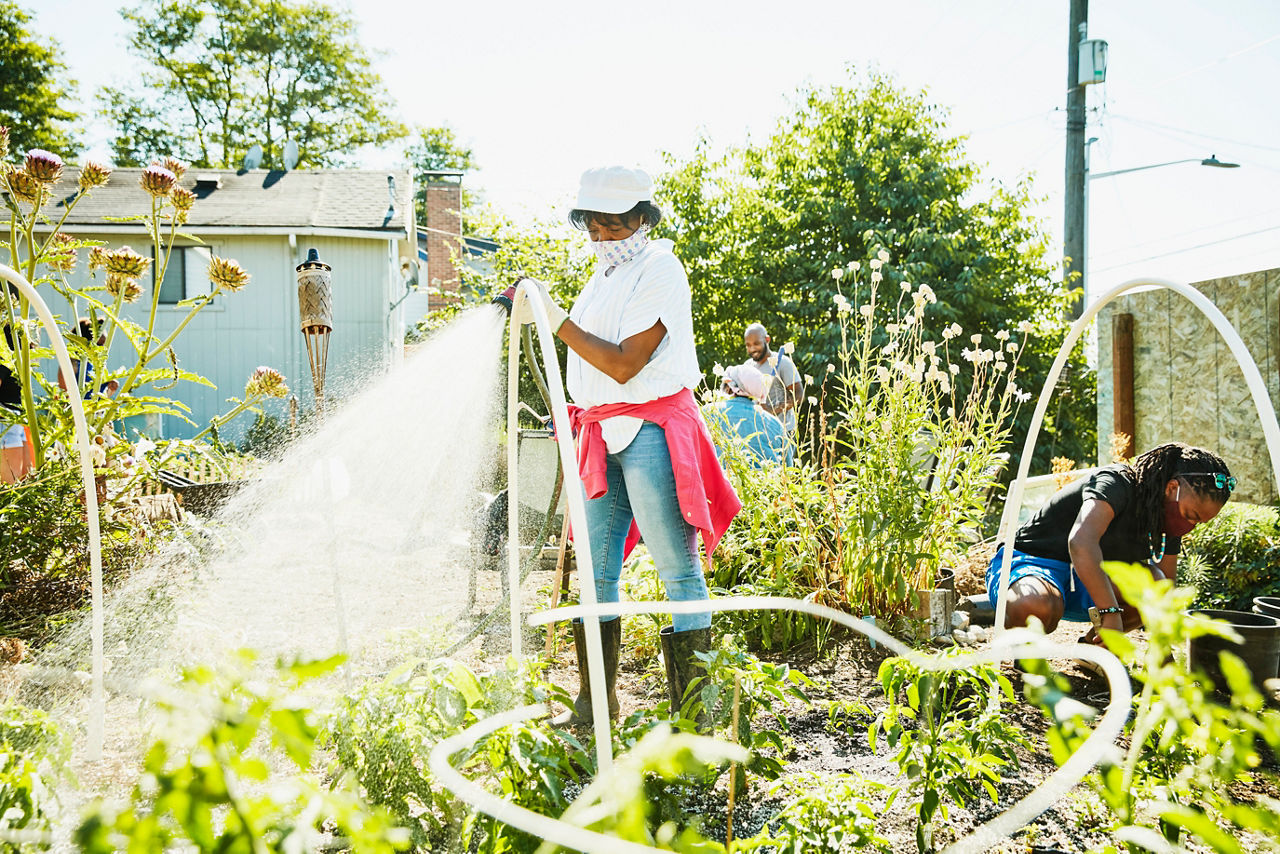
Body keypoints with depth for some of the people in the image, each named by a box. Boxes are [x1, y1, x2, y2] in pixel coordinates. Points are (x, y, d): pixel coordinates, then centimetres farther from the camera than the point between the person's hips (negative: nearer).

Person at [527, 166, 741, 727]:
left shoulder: (659, 271, -8)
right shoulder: (604, 275, 19)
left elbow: (624, 364, -17)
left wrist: (557, 319, -17)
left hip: (650, 432, -8)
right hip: (601, 436, 9)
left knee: (677, 570, -6)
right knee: (597, 571, 10)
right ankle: (595, 707, 21)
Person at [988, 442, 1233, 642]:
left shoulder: (1169, 515, 2)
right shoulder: (1117, 483, -24)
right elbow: (1081, 541, -43)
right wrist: (1111, 613, -45)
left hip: (1082, 583, 8)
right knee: (1037, 607, -42)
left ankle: (1092, 645, 3)